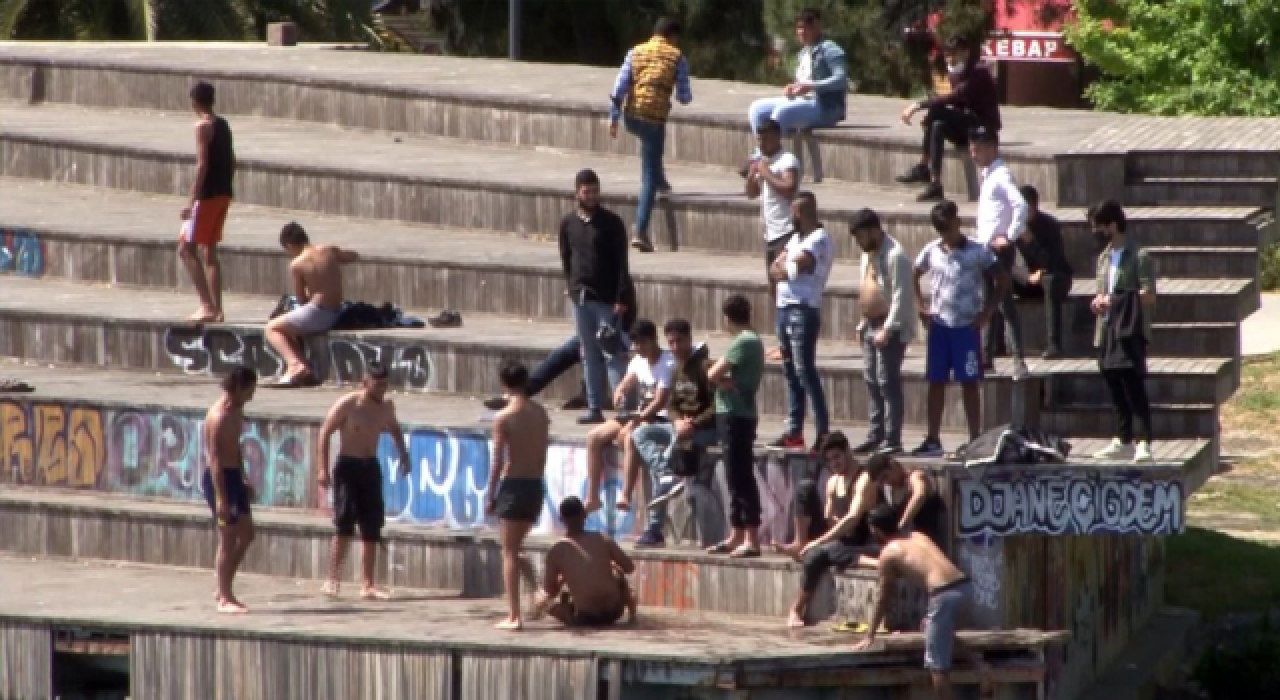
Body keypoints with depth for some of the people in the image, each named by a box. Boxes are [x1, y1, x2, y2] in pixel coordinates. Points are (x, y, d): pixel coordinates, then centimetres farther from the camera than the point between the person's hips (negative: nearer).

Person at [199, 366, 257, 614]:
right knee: (228, 539, -5)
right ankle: (225, 599, 2)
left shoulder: (236, 412, 11)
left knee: (246, 533, 12)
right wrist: (220, 497, -25)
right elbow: (214, 458, -23)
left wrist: (244, 481, 24)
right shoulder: (219, 416, -19)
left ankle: (223, 590, 19)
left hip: (233, 475, 10)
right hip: (218, 478, -10)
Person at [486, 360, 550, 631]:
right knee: (516, 548, 23)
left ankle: (514, 616, -3)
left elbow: (498, 461, -11)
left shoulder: (504, 418, -11)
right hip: (536, 485, 6)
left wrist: (490, 495, -5)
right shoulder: (541, 414, 6)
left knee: (509, 552, 0)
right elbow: (543, 455, 11)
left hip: (513, 485, -6)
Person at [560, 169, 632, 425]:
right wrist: (571, 286, 11)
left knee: (613, 354, -7)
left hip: (606, 299, -5)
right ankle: (595, 407, 13)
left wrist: (620, 298, -13)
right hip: (580, 298, 5)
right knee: (589, 355, 8)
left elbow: (621, 263, -7)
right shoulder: (569, 223, 7)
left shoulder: (611, 223, -5)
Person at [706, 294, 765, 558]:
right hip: (740, 414, 10)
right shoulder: (752, 340, 15)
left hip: (735, 415, -10)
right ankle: (737, 536, 20)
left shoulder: (743, 342, -15)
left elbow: (713, 375, -17)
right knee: (736, 477, 14)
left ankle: (752, 539, -10)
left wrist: (722, 379, 2)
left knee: (741, 477, -9)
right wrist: (728, 380, -7)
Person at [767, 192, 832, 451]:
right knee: (791, 372, 11)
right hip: (786, 309, 9)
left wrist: (782, 269, 2)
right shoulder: (798, 237, 19)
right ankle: (794, 431, 16)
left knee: (804, 370, -12)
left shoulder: (819, 240, -9)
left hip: (803, 310, -9)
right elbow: (775, 269, 13)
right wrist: (788, 270, -8)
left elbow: (799, 267, -19)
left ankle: (823, 430, -12)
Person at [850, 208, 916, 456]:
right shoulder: (870, 254, 14)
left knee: (888, 382, -10)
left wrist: (887, 329, -23)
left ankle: (892, 440, -9)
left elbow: (901, 296, -20)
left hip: (891, 329, -10)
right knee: (872, 381, 10)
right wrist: (863, 323, 18)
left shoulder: (895, 255, -16)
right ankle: (875, 436, 15)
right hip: (872, 327, 10)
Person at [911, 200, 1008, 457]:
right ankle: (933, 440, 10)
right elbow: (914, 277, 19)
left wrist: (987, 311, -6)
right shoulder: (932, 251, 5)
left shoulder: (978, 251, -4)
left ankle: (975, 440, 2)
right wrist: (921, 308, 8)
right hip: (939, 326, 3)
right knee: (936, 383, 4)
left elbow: (1002, 280, 0)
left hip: (967, 327, -3)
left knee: (970, 383, -2)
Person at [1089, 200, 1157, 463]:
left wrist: (1115, 300, -19)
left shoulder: (1138, 257, -8)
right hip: (1107, 331, 8)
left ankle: (1144, 443, -12)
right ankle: (1123, 441, 19)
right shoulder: (1104, 257, 17)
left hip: (1131, 333, -8)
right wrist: (1099, 301, 4)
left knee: (1135, 388, -11)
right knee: (1116, 390, 11)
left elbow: (1149, 296, -15)